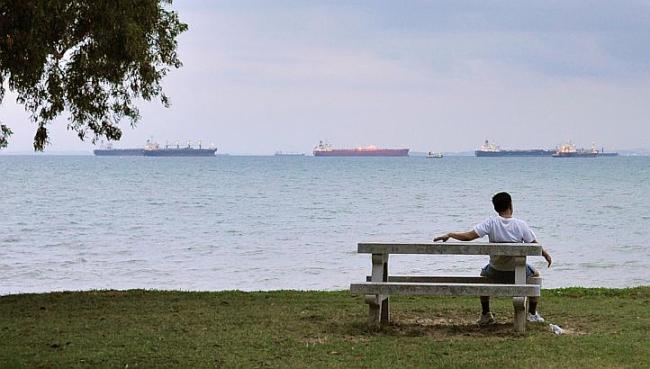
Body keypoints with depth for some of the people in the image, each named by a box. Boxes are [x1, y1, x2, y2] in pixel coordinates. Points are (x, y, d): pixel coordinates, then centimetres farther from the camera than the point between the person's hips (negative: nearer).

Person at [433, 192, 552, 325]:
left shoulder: (491, 222, -12)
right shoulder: (521, 224, -10)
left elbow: (469, 236, -17)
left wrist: (449, 235, -4)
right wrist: (546, 255, 15)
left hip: (495, 273, 0)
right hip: (517, 273, 0)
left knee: (483, 274, 35)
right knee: (535, 274, 31)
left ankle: (486, 314, 32)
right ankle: (532, 314, 31)